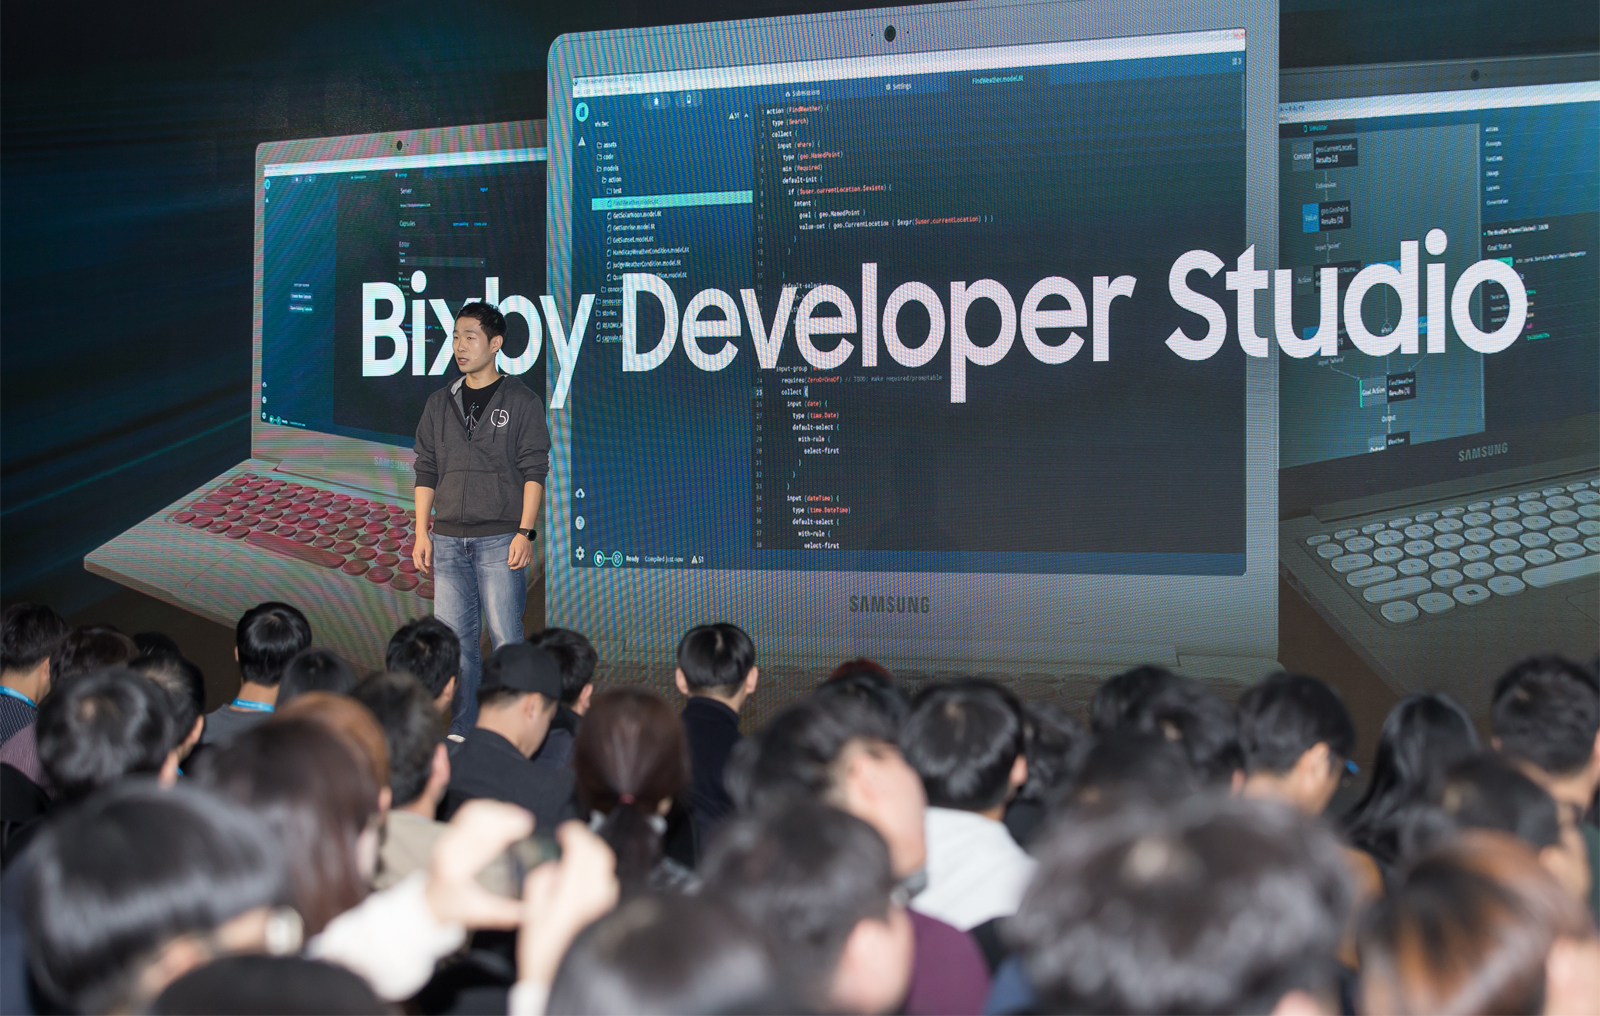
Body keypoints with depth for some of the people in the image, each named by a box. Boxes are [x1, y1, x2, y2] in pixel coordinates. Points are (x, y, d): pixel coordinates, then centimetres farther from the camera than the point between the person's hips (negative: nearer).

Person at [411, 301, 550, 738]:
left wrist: (525, 531, -10)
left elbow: (534, 470, -1)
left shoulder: (521, 401, 3)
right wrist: (422, 533, 6)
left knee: (506, 637, -7)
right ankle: (461, 732, 10)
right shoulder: (440, 404, 14)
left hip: (499, 538, -4)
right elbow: (426, 471, 15)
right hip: (448, 538, 4)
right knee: (454, 638, 3)